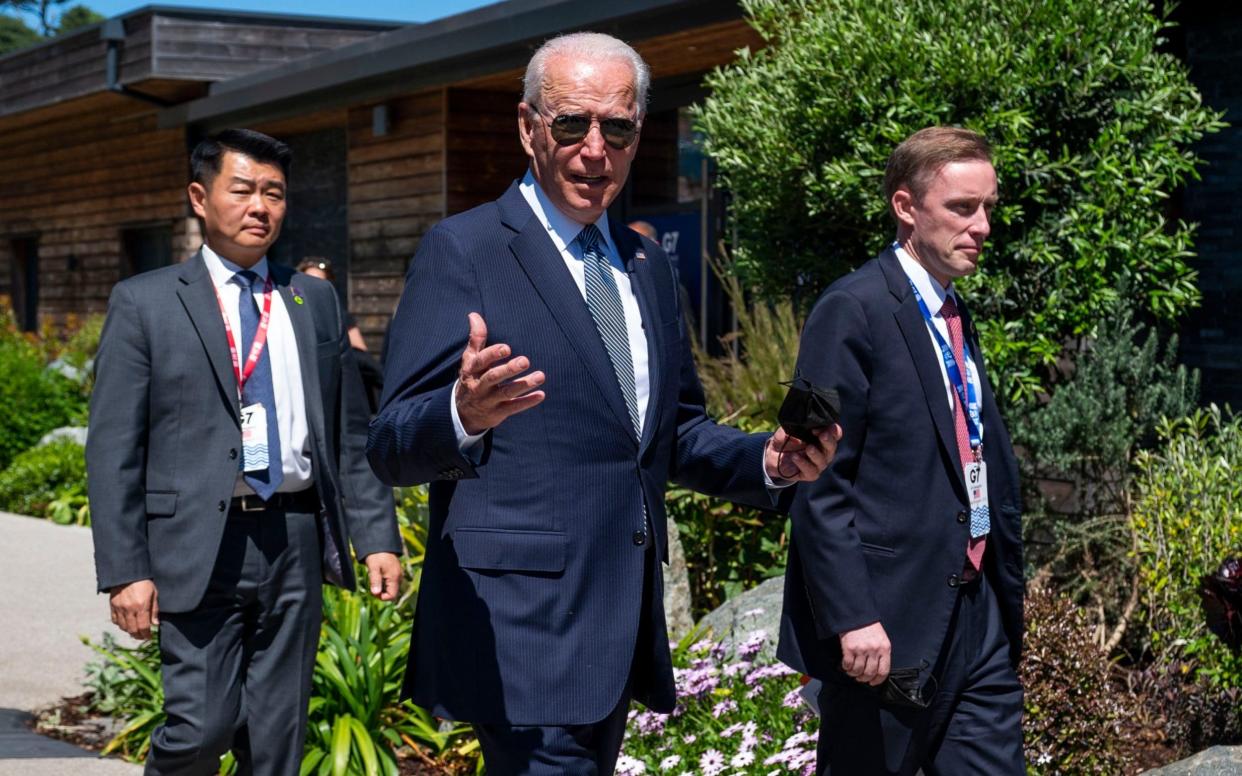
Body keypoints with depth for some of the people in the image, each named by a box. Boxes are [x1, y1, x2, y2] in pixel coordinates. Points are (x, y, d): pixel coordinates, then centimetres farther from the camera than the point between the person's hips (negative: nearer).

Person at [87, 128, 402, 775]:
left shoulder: (315, 301, 13)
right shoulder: (144, 303, 3)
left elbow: (352, 435, 13)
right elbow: (113, 450, -2)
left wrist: (377, 538, 4)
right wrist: (125, 571, -9)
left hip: (296, 541, 3)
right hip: (201, 546, -3)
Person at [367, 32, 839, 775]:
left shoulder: (647, 264, 15)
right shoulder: (463, 249, -7)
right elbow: (392, 444, -12)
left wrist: (767, 460, 1)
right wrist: (465, 415, -35)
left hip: (624, 624, 7)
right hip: (521, 624, -7)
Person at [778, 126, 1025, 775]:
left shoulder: (957, 317, 16)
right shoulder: (853, 312, -11)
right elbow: (822, 483, -16)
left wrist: (1007, 599, 17)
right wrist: (852, 619, -21)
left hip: (977, 621, 8)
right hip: (886, 627, -8)